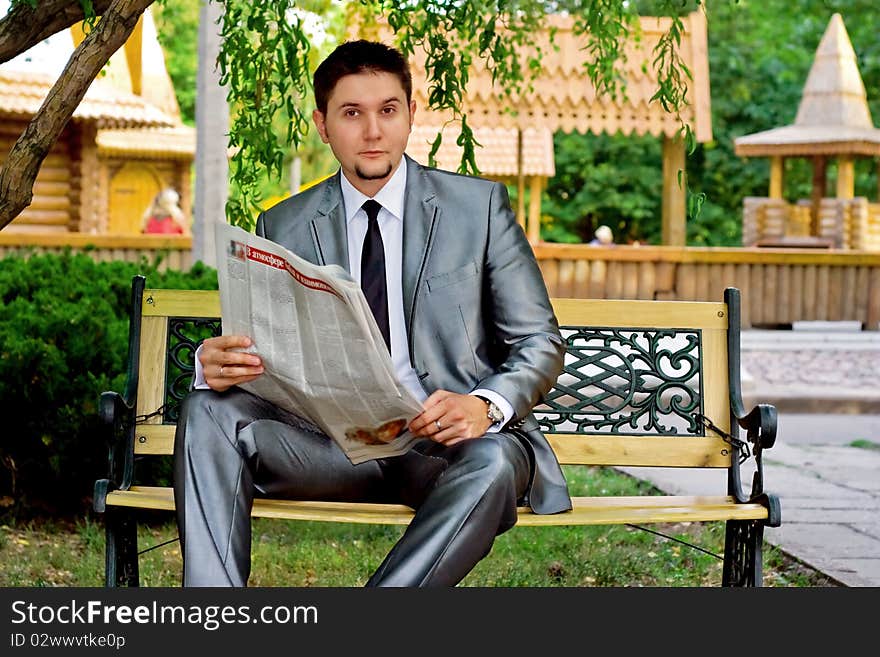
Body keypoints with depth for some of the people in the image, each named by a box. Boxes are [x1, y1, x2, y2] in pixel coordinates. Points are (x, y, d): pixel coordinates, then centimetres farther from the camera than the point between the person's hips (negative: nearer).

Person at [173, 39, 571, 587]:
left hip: (448, 439, -2)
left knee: (492, 464, -36)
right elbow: (254, 349, 11)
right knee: (208, 412, -22)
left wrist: (485, 406, -19)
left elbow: (540, 343, 4)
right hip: (335, 436, 3)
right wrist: (218, 365, -16)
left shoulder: (479, 205, 5)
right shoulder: (282, 227, 12)